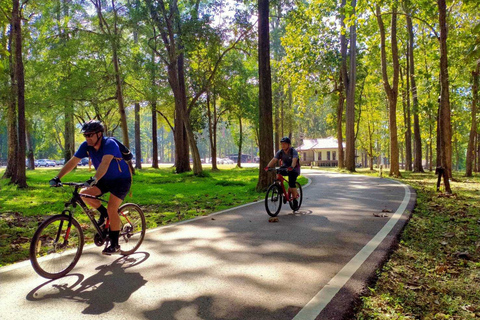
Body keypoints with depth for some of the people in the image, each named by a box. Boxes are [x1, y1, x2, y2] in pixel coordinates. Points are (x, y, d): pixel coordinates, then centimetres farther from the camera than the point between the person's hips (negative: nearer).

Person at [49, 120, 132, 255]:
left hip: (121, 179, -6)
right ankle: (103, 212, 12)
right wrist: (57, 177, -21)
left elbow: (105, 163, -43)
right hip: (105, 179, 7)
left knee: (112, 209, -16)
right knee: (84, 193, -15)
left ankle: (115, 245, -3)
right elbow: (72, 162, -11)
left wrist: (94, 179, -57)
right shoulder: (86, 146, -8)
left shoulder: (109, 144, -27)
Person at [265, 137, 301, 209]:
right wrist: (268, 166, -42)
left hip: (294, 169, -4)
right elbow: (274, 160, -23)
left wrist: (291, 167, -60)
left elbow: (294, 160, -39)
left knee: (291, 183, -25)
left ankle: (295, 200, -10)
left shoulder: (293, 151, -21)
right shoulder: (280, 152, -10)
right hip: (285, 167, 5)